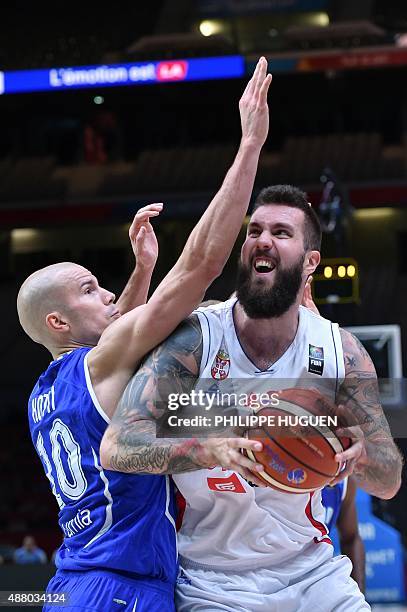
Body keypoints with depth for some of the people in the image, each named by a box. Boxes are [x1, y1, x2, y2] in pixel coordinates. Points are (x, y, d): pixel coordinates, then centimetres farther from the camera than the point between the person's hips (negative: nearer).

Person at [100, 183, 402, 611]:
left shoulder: (340, 351, -5)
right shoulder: (195, 338, -15)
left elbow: (389, 482, -1)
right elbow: (116, 447, -25)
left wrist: (359, 456, -26)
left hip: (311, 570, 3)